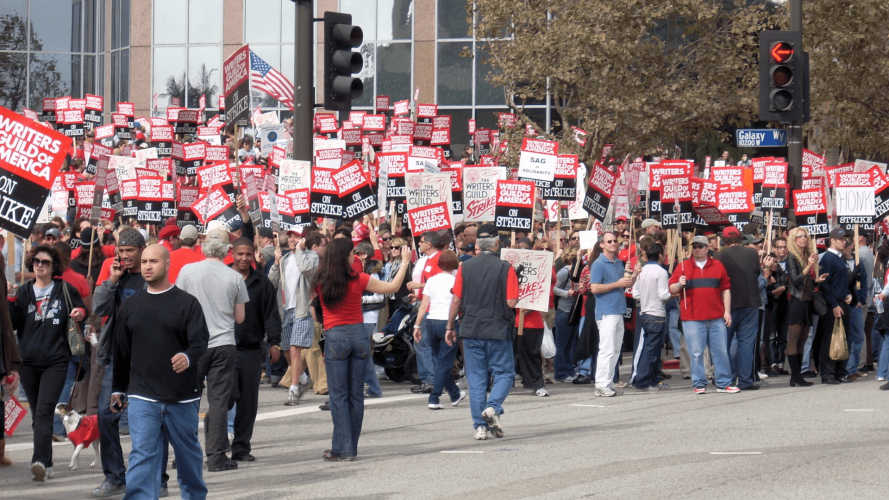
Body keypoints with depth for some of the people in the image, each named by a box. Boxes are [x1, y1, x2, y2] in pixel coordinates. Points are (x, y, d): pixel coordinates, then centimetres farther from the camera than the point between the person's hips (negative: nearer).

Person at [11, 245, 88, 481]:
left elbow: (82, 309, 16)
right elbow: (13, 323, 4)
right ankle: (46, 464, 18)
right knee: (37, 414, 10)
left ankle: (40, 461, -26)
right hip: (28, 361, 3)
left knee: (44, 411, -16)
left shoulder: (65, 290, 4)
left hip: (56, 361, -3)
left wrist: (80, 313, -7)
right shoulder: (24, 291, 9)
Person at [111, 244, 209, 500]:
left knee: (188, 451, 14)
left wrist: (188, 357, -31)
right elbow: (121, 351, 16)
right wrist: (118, 389, 17)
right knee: (142, 455, -8)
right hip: (142, 396, 1)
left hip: (182, 396, -1)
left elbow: (201, 342, -9)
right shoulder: (130, 306, 9)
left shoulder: (187, 303, -1)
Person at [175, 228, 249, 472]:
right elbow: (239, 317, 6)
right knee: (218, 399, 2)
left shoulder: (188, 271, -3)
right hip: (224, 344, 0)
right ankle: (216, 456, 1)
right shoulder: (235, 277, -1)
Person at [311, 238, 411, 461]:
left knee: (338, 396, 1)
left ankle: (343, 449, -4)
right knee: (356, 394, 9)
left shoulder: (320, 282, -5)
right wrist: (404, 262, 19)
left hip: (335, 336, -1)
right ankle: (350, 448, 13)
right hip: (359, 335, 1)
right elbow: (393, 286, 4)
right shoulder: (358, 280, -6)